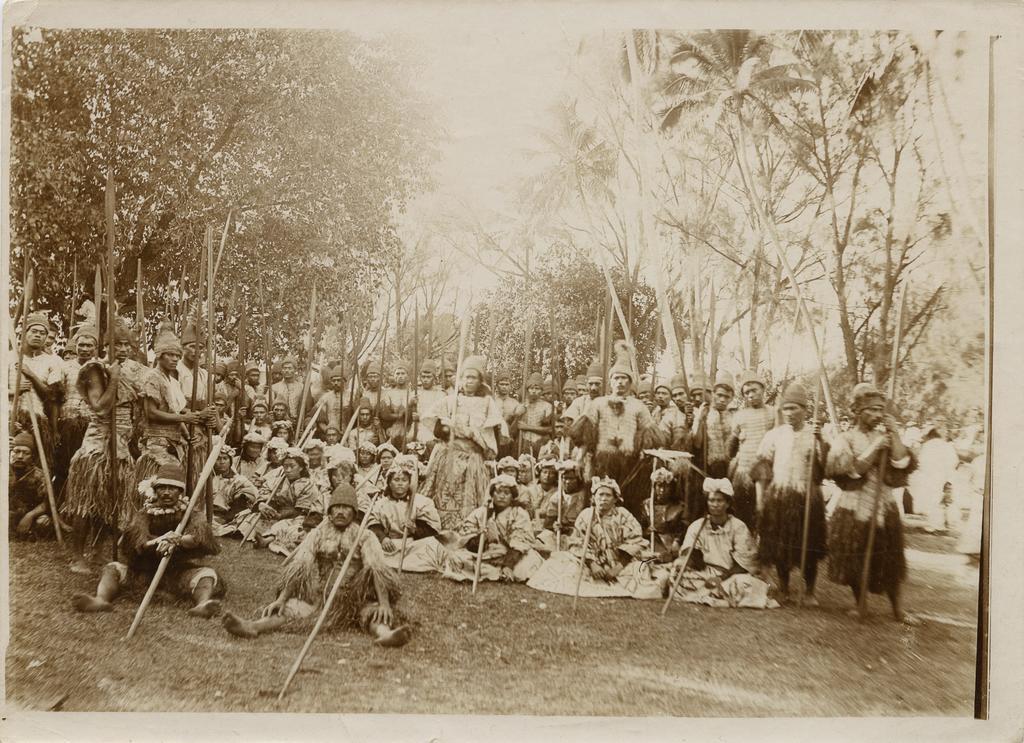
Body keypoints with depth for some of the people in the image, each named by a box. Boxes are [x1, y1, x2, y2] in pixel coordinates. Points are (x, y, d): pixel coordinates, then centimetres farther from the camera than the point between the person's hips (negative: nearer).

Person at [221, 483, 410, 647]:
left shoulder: (365, 537, 1)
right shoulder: (318, 534, 7)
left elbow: (377, 568, -13)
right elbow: (298, 567, -2)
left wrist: (384, 602, -28)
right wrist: (281, 598, -15)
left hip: (356, 599, -2)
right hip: (320, 597, 2)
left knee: (372, 612, -32)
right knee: (293, 608, -23)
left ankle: (385, 634, -60)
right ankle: (252, 627, -44)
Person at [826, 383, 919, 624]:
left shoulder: (886, 437, 7)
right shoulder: (845, 439, -2)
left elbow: (903, 464, -6)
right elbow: (850, 471, -14)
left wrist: (895, 435, -13)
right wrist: (874, 448, -19)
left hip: (884, 509, 3)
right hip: (855, 510, -2)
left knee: (890, 562, 7)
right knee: (855, 563, 6)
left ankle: (898, 610, 18)